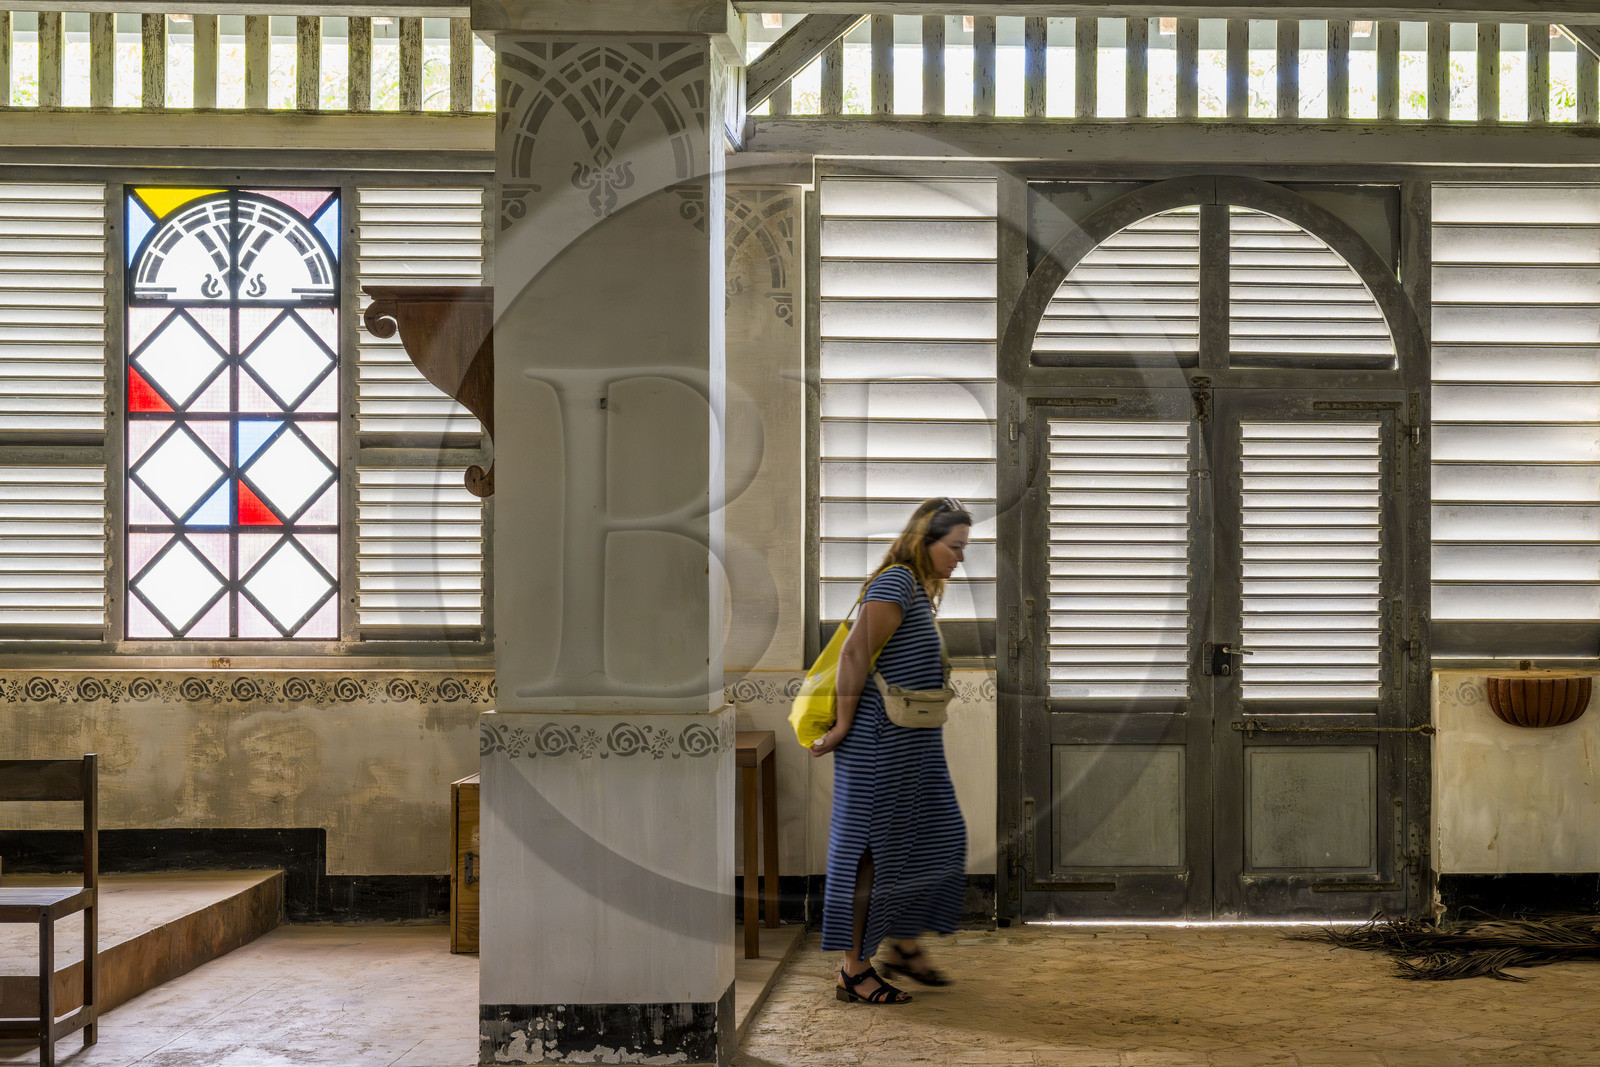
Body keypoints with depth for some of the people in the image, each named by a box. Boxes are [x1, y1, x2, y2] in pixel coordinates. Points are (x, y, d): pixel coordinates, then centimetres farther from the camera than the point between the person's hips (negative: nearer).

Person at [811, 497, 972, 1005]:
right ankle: (854, 971, 8)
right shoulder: (895, 582, -17)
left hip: (913, 744, 10)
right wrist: (843, 725, -18)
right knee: (871, 852, -2)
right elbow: (854, 654, -23)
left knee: (935, 840, 14)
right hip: (879, 742, -10)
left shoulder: (921, 588, 15)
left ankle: (904, 945, 29)